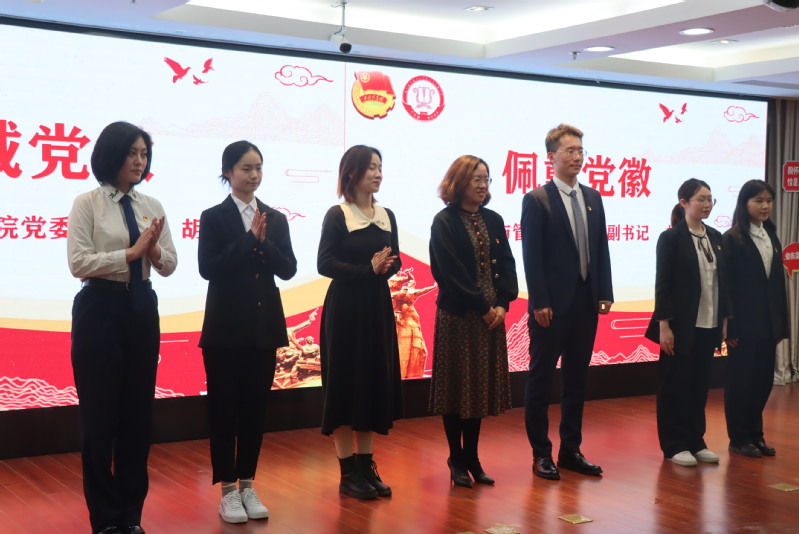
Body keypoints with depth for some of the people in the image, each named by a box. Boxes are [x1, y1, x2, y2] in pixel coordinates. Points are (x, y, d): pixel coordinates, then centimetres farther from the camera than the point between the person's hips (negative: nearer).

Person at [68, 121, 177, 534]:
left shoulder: (152, 206, 8)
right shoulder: (87, 203, -5)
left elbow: (169, 265, 7)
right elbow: (78, 262, -14)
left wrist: (153, 249, -14)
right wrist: (131, 252, -17)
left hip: (141, 310, 5)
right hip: (100, 309, -4)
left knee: (139, 412, 9)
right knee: (100, 413, 3)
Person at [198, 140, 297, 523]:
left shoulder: (276, 219, 8)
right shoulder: (214, 217, -3)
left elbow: (288, 269, 0)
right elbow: (208, 268, -15)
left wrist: (264, 242, -15)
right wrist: (249, 239, -17)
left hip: (264, 326, 4)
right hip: (226, 327, -4)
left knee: (255, 408, 10)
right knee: (224, 408, 3)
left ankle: (247, 485, 20)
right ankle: (228, 490, 12)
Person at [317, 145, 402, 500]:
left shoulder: (386, 216, 10)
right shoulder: (337, 215, -6)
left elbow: (395, 261, 11)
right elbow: (325, 264, -13)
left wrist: (386, 267, -11)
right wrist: (368, 269, -20)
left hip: (378, 307, 6)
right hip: (345, 308, -5)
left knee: (376, 383, 7)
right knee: (345, 384, -1)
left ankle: (365, 466, 17)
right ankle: (347, 473, 7)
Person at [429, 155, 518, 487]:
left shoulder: (493, 220, 11)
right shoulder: (445, 222, -5)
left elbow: (506, 264, 7)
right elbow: (452, 273, -12)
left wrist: (502, 304, -7)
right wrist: (483, 307, -13)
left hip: (491, 316, 5)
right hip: (458, 316, -5)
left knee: (481, 385, 10)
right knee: (457, 385, 2)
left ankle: (472, 458, 20)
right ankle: (457, 459, 13)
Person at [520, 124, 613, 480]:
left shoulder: (593, 198, 12)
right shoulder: (537, 200, -6)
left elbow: (601, 249, 11)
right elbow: (532, 256, -11)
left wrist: (605, 294, 4)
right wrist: (540, 302, -16)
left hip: (586, 303, 6)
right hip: (552, 306, -6)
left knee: (577, 378, 12)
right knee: (541, 378, 4)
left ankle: (571, 450, 22)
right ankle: (541, 453, 13)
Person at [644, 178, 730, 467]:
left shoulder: (715, 237, 10)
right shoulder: (671, 238, -7)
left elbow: (722, 282, 12)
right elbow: (662, 284, -10)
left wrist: (724, 321, 9)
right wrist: (664, 326, -14)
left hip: (708, 326, 6)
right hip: (681, 325, -5)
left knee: (699, 384, 11)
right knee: (675, 385, 4)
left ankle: (695, 441, 22)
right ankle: (674, 446, 12)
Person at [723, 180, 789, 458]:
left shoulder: (771, 237, 12)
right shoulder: (732, 239, -7)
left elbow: (778, 283, 11)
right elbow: (726, 284, -11)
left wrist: (782, 324, 9)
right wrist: (728, 326, -14)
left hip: (768, 324, 6)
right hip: (744, 324, -6)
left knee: (763, 381, 10)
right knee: (741, 380, 4)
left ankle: (755, 434, 22)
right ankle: (739, 438, 14)